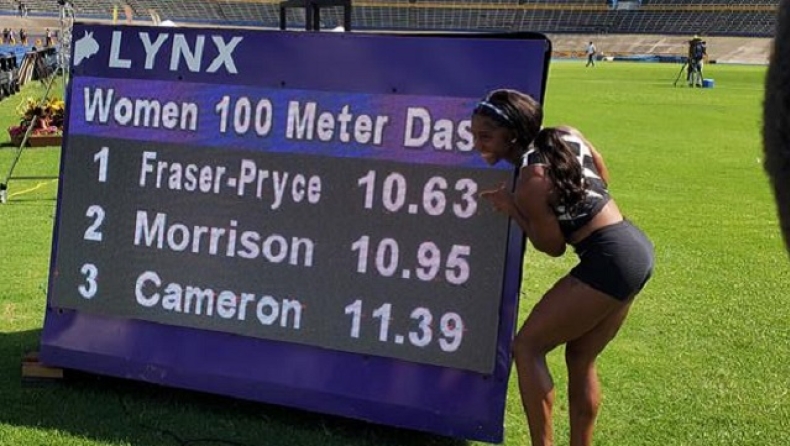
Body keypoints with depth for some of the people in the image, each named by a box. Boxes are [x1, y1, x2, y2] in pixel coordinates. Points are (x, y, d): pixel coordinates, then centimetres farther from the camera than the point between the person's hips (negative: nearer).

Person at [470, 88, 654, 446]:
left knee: (528, 347, 1)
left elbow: (553, 247, -8)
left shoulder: (531, 182, -19)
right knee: (580, 359, 19)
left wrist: (511, 210, -3)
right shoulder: (567, 135, 4)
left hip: (610, 262, -9)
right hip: (637, 247, 9)